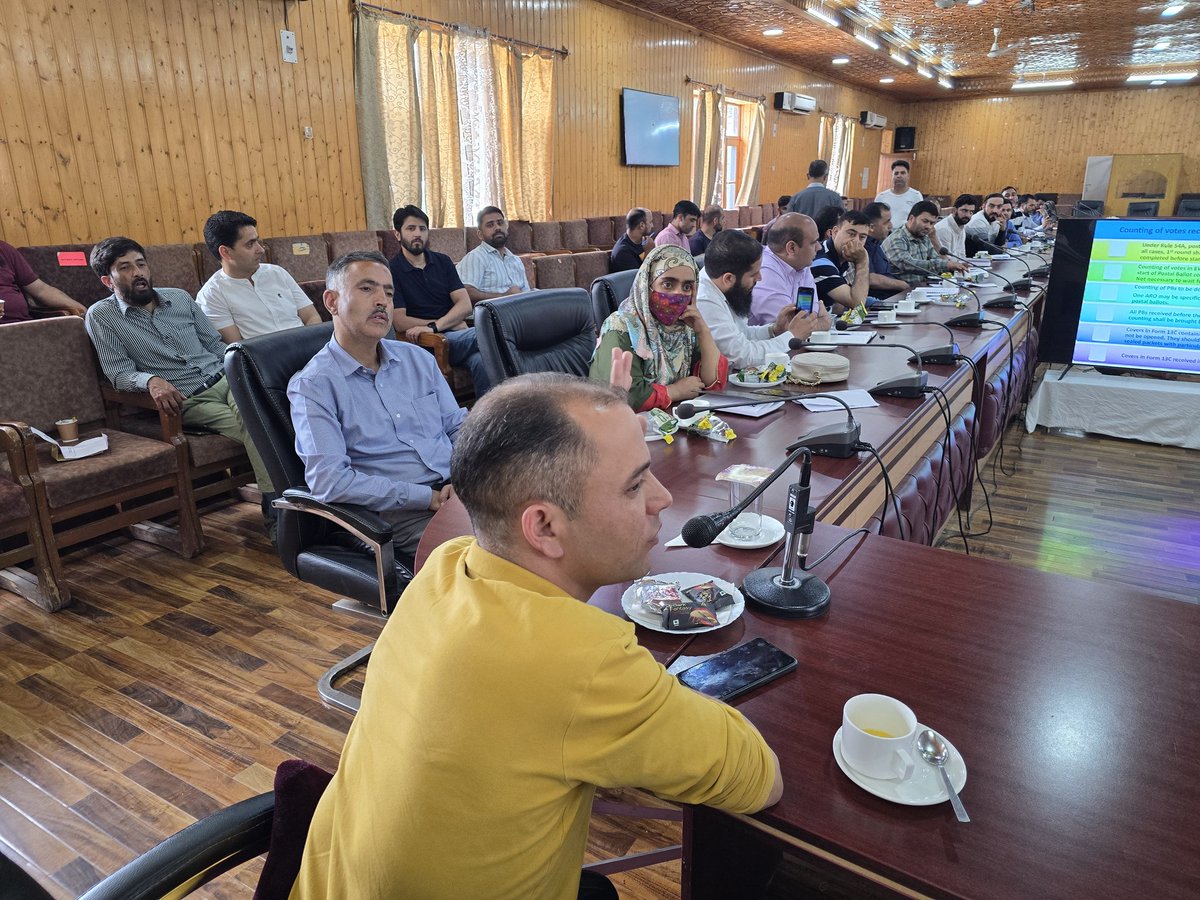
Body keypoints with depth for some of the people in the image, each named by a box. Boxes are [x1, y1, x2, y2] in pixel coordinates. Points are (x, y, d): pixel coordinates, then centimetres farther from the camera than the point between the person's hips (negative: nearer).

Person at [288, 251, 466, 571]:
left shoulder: (418, 358, 19)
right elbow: (329, 481, -12)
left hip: (459, 489, 6)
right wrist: (430, 497, -16)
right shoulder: (313, 384, -1)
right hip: (399, 511, -6)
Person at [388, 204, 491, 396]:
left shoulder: (442, 261, 16)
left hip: (456, 336, 4)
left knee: (480, 360, -33)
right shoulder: (391, 270, 2)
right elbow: (399, 322, -6)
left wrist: (435, 326, -14)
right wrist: (451, 324, -7)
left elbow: (465, 305, 5)